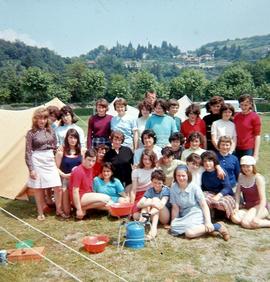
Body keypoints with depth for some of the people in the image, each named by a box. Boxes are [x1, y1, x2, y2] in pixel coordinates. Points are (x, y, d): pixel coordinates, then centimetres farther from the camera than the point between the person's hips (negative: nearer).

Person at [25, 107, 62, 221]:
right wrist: (31, 169, -12)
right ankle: (40, 213, 20)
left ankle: (59, 209, 19)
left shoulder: (51, 131, 6)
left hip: (50, 160, 4)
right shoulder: (31, 133, -7)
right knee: (38, 188, 5)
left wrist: (57, 162, 13)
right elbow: (28, 152, -8)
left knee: (57, 186, 1)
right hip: (37, 161, -4)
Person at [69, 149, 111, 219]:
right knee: (106, 199, -20)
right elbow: (75, 191, -22)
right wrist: (79, 209, -23)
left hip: (87, 195, 9)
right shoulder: (78, 171, -20)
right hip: (80, 198, -9)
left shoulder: (90, 168, 5)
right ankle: (83, 209, -9)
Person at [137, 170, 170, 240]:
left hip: (165, 217, -3)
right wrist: (151, 203, -35)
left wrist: (149, 213, -44)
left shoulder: (166, 190, -10)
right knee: (148, 200, -19)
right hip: (152, 217, 3)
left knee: (155, 199, -25)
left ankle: (153, 229, -40)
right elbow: (139, 204, -15)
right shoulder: (150, 191, 0)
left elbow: (161, 205, -28)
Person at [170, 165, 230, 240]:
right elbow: (175, 208, 2)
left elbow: (204, 205, -10)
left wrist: (208, 222, -19)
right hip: (184, 216, 5)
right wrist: (173, 223, 3)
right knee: (174, 228, -24)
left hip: (196, 214, -5)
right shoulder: (174, 188, -5)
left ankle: (217, 226, -16)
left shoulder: (194, 187, -12)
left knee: (189, 233, -32)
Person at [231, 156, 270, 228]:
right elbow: (237, 193, 3)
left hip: (259, 206, -5)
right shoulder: (241, 176, 2)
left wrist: (258, 216, -28)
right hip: (247, 207, 5)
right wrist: (236, 207, -11)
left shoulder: (258, 178, -16)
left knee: (245, 223, -28)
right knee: (235, 218, -23)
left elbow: (263, 199, -20)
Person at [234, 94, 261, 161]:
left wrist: (256, 153, -11)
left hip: (249, 149, -5)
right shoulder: (236, 116, 9)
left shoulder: (255, 117, -5)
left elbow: (257, 135, -7)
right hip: (237, 149, 5)